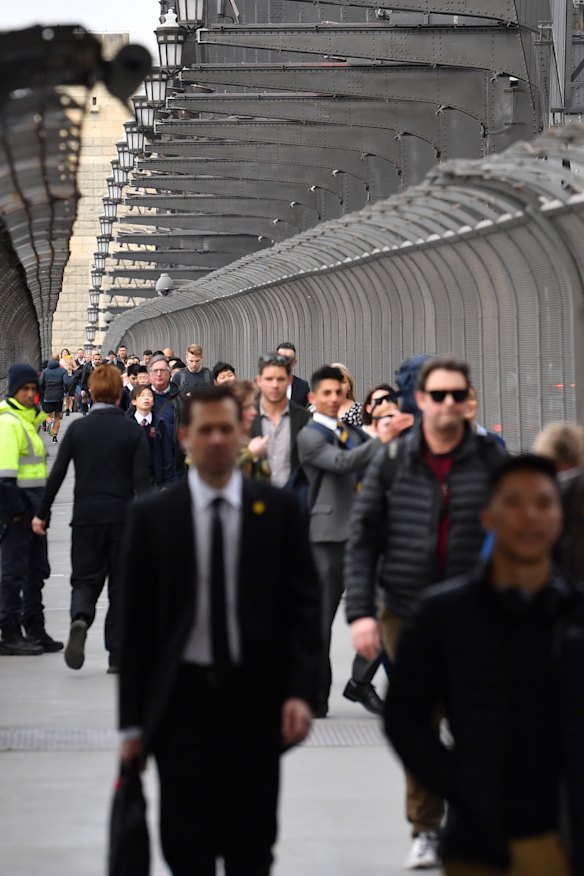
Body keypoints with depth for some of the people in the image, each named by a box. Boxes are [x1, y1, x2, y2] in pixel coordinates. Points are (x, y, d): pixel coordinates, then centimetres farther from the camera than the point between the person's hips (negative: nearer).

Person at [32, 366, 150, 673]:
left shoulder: (77, 428, 0)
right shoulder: (133, 431, -2)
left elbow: (57, 473, -2)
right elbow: (141, 480, -6)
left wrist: (42, 514, 5)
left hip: (86, 516, 1)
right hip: (122, 517, 0)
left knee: (85, 579, 10)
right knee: (120, 584, 8)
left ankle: (80, 619, -23)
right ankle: (117, 656, 5)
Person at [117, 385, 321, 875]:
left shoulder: (278, 509, 3)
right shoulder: (152, 517, 2)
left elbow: (303, 604, 2)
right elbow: (135, 623, 3)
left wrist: (301, 691, -11)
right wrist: (132, 722, 0)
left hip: (256, 701, 1)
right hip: (183, 700, 0)